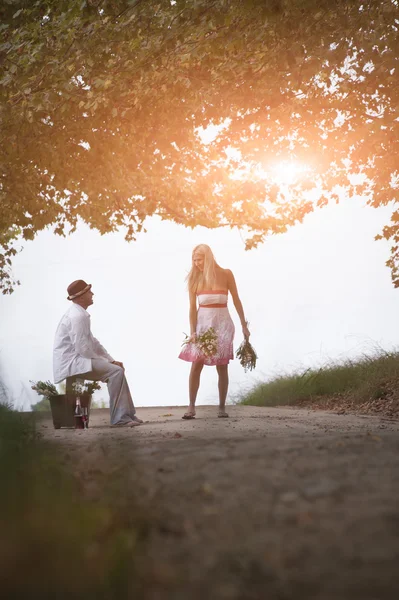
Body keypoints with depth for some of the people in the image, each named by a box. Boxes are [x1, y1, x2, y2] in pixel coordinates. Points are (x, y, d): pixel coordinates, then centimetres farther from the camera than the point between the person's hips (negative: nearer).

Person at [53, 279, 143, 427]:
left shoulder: (80, 314, 16)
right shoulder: (77, 316, -18)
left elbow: (92, 342, 20)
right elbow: (82, 348, -22)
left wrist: (110, 360, 10)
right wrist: (104, 361, -10)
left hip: (76, 360, 11)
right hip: (71, 363, -11)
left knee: (116, 369, 11)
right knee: (116, 371, -19)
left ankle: (128, 413, 10)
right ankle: (120, 417, -16)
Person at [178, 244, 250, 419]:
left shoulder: (225, 274, -3)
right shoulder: (194, 279, 0)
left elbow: (236, 300, 4)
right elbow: (192, 307, -2)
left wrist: (244, 325, 3)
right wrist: (192, 332, -10)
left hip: (222, 323, -1)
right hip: (202, 322, 1)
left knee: (222, 367, 1)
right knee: (196, 365, -6)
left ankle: (222, 407, 9)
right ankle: (191, 407, -2)